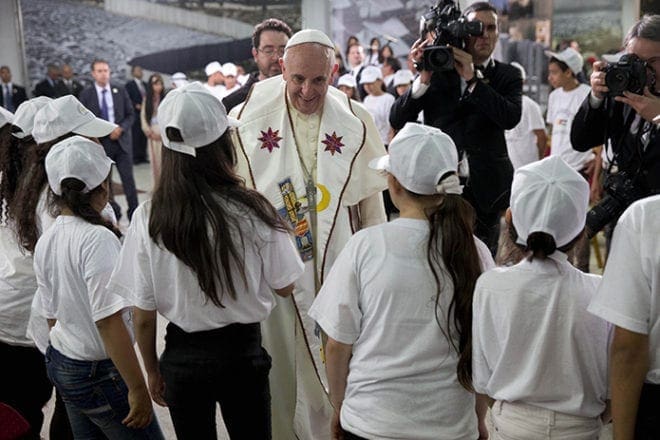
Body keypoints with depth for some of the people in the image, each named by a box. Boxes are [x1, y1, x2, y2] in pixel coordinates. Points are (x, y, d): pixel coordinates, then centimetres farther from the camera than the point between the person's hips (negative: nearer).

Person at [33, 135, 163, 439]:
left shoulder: (45, 242, 0)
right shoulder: (98, 239, -22)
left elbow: (50, 315, 10)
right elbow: (109, 321, -25)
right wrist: (137, 388, -20)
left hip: (60, 365, 8)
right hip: (100, 374, -8)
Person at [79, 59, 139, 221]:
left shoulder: (121, 91, 6)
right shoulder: (86, 94, 1)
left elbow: (130, 115, 7)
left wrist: (120, 128, -11)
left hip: (122, 140, 1)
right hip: (100, 142, 0)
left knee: (128, 178, -2)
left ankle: (134, 212, 4)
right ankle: (112, 212, 19)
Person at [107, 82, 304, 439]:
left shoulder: (148, 219, -15)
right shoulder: (252, 211, -18)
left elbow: (144, 316, -7)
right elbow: (284, 287, -4)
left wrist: (153, 371, 10)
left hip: (182, 357, 1)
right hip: (242, 354, -1)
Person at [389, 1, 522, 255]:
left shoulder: (507, 76, 6)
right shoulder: (437, 69, 3)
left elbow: (511, 118, -15)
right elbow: (397, 121, -3)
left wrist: (472, 79, -19)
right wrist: (424, 78, -16)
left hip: (484, 188, 1)